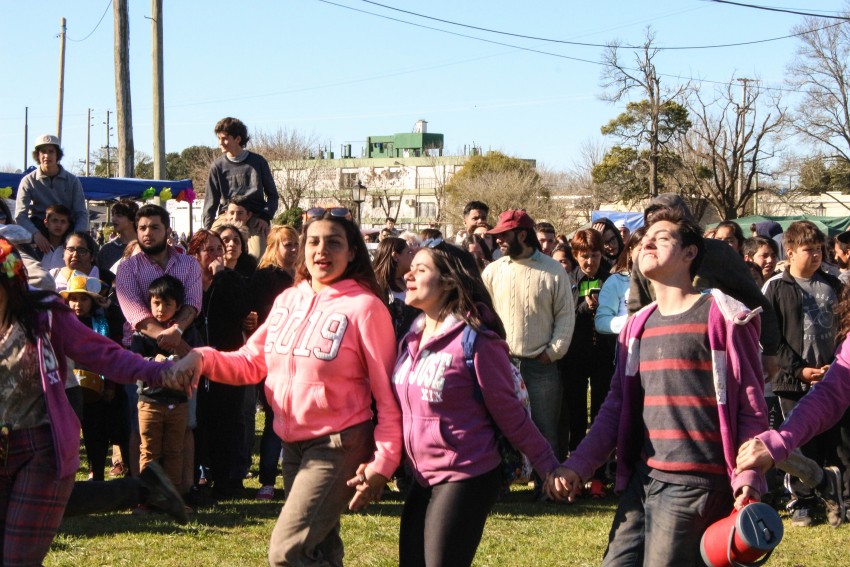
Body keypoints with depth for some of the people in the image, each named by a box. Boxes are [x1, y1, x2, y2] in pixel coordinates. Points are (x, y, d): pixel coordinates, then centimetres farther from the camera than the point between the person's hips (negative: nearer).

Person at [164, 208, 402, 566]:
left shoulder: (365, 306, -13)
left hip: (338, 445, -7)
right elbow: (251, 362, 8)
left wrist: (382, 464, -19)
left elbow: (389, 394, -13)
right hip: (293, 443, 7)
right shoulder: (287, 300, 7)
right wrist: (202, 358, -10)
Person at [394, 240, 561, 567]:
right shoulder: (412, 339, 7)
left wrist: (549, 468, -11)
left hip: (466, 480, -8)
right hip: (423, 480, 8)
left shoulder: (476, 341, -15)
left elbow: (510, 415, -11)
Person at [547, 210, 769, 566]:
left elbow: (752, 408, -7)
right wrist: (577, 466, 5)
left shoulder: (723, 318, -5)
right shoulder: (637, 327, 14)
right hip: (642, 480, 7)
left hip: (695, 484, -6)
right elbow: (616, 407, 15)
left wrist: (748, 477, -18)